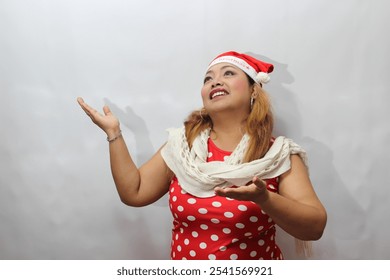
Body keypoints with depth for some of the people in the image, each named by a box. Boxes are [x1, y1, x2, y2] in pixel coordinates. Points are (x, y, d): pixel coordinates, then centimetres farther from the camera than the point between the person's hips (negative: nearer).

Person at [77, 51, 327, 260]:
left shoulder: (279, 154, -12)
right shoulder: (182, 145, -4)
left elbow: (315, 227, -18)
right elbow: (134, 192, -4)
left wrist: (263, 198, -35)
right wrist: (113, 132, -9)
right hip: (184, 264, 2)